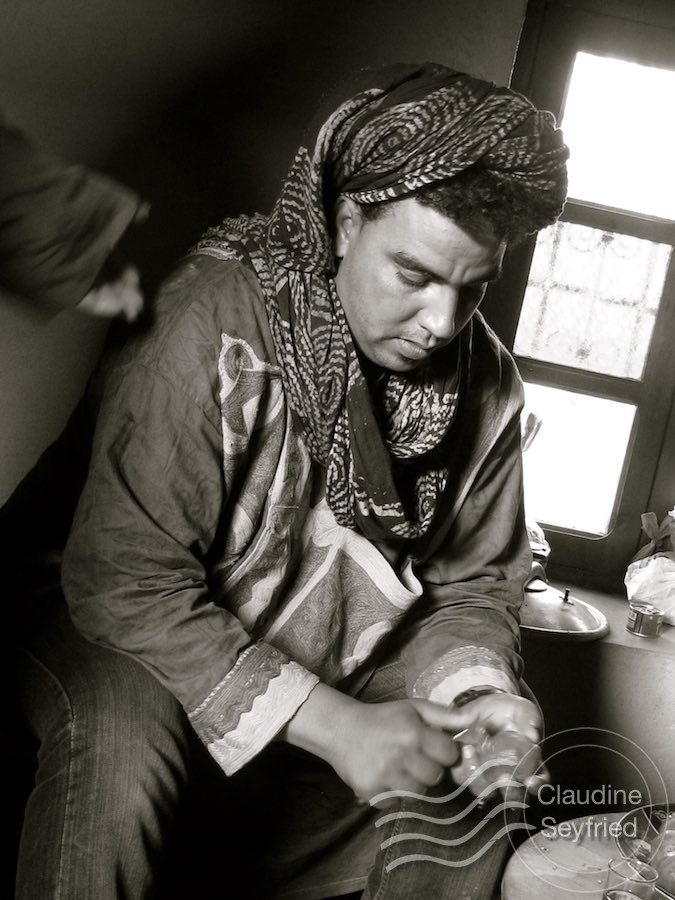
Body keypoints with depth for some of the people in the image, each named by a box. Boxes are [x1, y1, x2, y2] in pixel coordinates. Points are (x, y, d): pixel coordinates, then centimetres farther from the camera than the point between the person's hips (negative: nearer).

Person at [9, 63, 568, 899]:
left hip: (346, 671, 6)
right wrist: (332, 726, -30)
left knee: (492, 753, -6)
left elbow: (472, 580, 2)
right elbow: (126, 579, -29)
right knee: (119, 742, -35)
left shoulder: (487, 382, -8)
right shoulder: (217, 320, -27)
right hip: (142, 640, -5)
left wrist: (477, 684, -20)